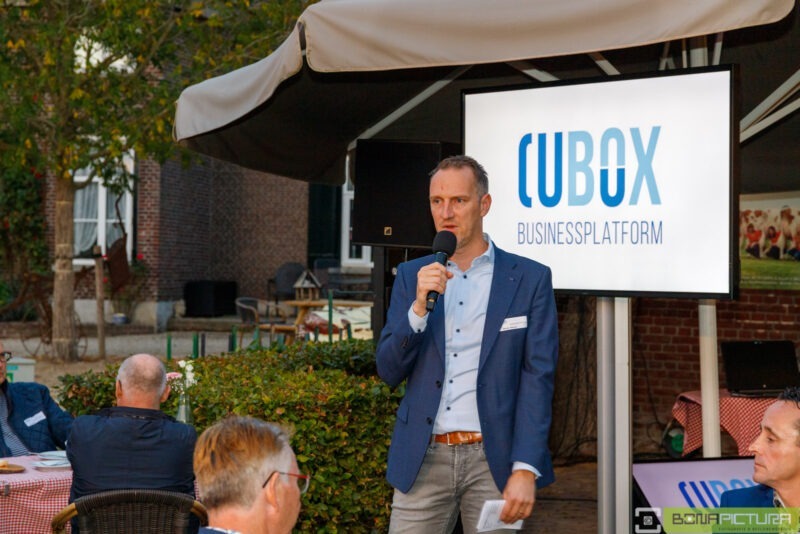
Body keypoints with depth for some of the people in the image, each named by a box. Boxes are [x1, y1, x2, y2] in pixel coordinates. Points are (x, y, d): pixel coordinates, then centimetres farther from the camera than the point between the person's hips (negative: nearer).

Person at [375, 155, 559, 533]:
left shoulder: (530, 279, 2)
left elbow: (538, 378, -3)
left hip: (495, 460, -2)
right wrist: (419, 306, -10)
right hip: (423, 460, 2)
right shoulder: (411, 277, 10)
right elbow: (389, 372, 6)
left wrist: (525, 470, -12)